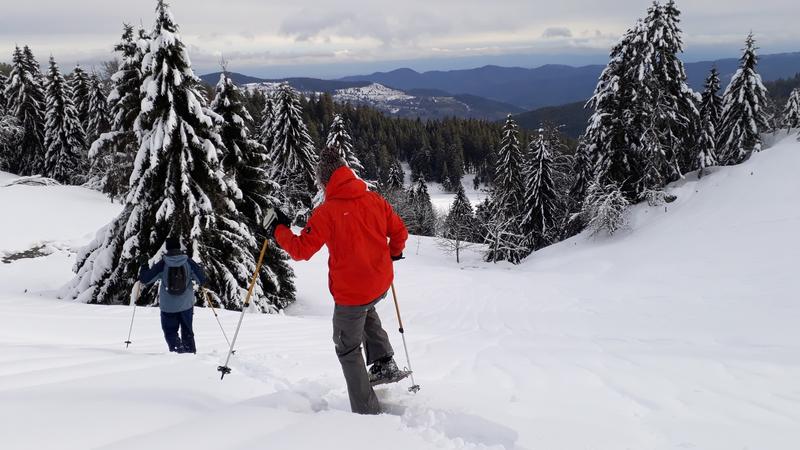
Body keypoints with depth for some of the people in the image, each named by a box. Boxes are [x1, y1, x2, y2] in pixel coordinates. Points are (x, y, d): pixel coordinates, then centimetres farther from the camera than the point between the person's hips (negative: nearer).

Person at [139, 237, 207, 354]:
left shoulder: (162, 264, -11)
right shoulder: (189, 262, -8)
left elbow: (146, 279, -5)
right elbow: (202, 280, -4)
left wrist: (143, 269, 16)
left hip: (168, 306, -2)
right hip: (186, 305, 2)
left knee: (170, 331, 9)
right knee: (187, 331, 19)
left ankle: (177, 349, -12)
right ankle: (191, 352, 21)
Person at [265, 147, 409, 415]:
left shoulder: (327, 211, -16)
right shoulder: (375, 200, -1)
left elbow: (301, 250, -15)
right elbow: (400, 232, 7)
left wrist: (278, 230, 2)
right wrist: (394, 252, 29)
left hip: (351, 291, -5)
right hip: (381, 284, 6)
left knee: (349, 350, 12)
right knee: (365, 309, 39)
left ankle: (368, 412, 14)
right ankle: (384, 363, 26)